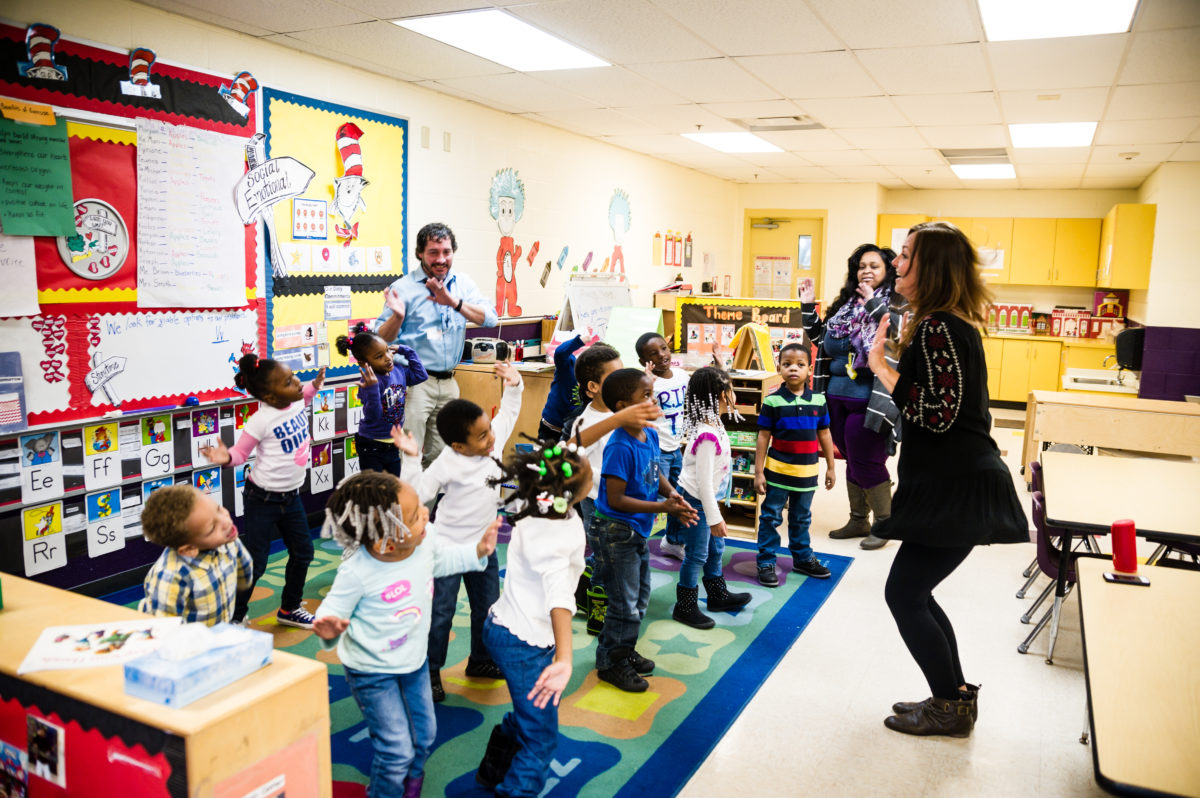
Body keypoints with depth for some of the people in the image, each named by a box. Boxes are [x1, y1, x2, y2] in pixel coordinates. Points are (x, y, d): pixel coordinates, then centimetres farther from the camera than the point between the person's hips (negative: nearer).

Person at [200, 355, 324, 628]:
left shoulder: (297, 402, -3)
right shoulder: (261, 420, -23)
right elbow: (241, 453, -14)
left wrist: (314, 386, 18)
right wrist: (226, 457, -33)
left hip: (291, 496, 7)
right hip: (263, 499, -7)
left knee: (302, 552, 17)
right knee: (255, 562, 0)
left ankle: (290, 608, 36)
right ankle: (233, 617, 18)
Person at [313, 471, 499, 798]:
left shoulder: (425, 540, -18)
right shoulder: (357, 573, -34)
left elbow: (442, 557, 6)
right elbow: (334, 608, -20)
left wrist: (477, 551, -4)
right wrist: (329, 629, -41)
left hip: (414, 660, 6)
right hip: (373, 672, -6)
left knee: (424, 734, 23)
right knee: (397, 750, -1)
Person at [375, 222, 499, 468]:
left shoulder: (463, 284, 8)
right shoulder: (403, 287, -4)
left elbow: (489, 318, -6)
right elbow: (382, 339, -6)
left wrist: (453, 301, -19)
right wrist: (398, 316, -27)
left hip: (448, 382, 5)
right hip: (415, 382, -5)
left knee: (440, 455, 14)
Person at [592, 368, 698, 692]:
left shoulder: (650, 436, 0)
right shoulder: (620, 447, -26)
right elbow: (616, 499, -24)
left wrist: (672, 493, -4)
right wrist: (662, 507, -25)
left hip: (638, 531, 9)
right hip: (616, 533, -9)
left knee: (640, 597, 21)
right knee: (625, 604, 3)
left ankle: (625, 651, 39)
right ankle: (610, 662, 23)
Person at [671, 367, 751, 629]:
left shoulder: (714, 426, 1)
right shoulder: (707, 435, -30)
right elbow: (703, 479, -27)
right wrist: (714, 518, -21)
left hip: (708, 498, 10)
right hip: (695, 501, -10)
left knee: (716, 548, 22)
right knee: (696, 555, 3)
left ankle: (718, 595, 40)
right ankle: (685, 607, 18)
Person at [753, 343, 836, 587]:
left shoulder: (818, 400, 1)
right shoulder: (772, 401, -9)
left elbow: (824, 434, 9)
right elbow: (763, 437, -7)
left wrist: (831, 467, 11)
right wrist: (758, 472, -8)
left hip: (807, 472, 3)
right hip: (778, 470, -3)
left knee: (801, 518, 18)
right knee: (771, 517, 4)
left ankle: (803, 558, 33)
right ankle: (766, 562, 14)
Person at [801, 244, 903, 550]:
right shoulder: (846, 304, 13)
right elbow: (820, 338, 21)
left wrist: (874, 304, -25)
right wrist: (807, 306, 12)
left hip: (869, 400, -7)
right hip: (837, 396, 7)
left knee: (867, 461, -1)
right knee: (851, 459, 16)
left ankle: (884, 522, 17)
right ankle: (858, 519, 30)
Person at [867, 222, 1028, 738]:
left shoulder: (938, 329, -20)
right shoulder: (953, 325, 13)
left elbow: (939, 414, -26)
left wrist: (881, 366, -19)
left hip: (958, 489, -10)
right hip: (956, 482, 10)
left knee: (904, 593, -1)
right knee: (913, 591, 16)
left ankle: (950, 707, 15)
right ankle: (955, 697, 27)